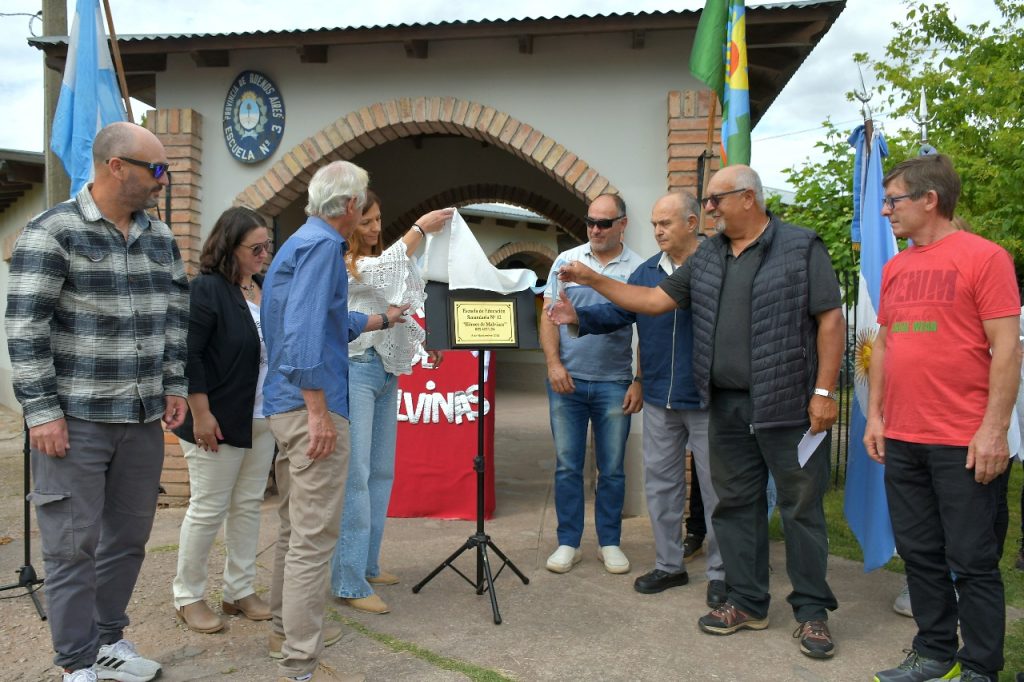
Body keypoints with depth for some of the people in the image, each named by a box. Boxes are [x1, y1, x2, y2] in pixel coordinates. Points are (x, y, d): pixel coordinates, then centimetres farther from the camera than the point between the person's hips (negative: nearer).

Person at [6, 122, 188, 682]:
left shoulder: (161, 237, 10)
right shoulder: (52, 231, -8)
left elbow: (175, 315, 16)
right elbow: (26, 327, -10)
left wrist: (174, 387, 10)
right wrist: (42, 411, -13)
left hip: (144, 419, 6)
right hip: (75, 419, -5)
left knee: (129, 535, 14)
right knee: (73, 545, 3)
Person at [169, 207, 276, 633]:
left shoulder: (265, 289, 11)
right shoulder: (206, 289, -12)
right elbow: (188, 355, -17)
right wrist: (201, 414, -20)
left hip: (262, 421, 7)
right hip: (220, 422, -7)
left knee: (248, 506, 12)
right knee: (208, 510, 3)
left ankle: (240, 591, 24)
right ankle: (188, 597, 19)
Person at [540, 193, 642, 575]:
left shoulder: (638, 269, 2)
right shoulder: (567, 261, 5)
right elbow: (549, 316, 4)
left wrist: (640, 383, -5)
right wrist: (554, 364, -7)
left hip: (614, 384, -1)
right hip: (567, 380, 1)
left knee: (612, 469, 8)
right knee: (567, 467, 7)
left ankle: (609, 543, 22)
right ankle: (568, 543, 18)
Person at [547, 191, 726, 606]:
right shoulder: (646, 271, 9)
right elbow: (619, 312, 7)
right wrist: (579, 318, -8)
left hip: (706, 400, -5)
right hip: (660, 399, 6)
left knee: (716, 485, 5)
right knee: (660, 481, 13)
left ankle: (720, 573, 20)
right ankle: (669, 564, 29)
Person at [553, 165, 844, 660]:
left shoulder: (801, 248, -5)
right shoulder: (707, 258, 13)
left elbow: (830, 319, -8)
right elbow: (655, 301, 12)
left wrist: (823, 392, -13)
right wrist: (593, 280, 6)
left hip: (787, 405, -6)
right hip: (727, 406, 6)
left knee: (801, 506, 4)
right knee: (736, 503, 12)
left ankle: (812, 610, 18)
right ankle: (747, 602, 25)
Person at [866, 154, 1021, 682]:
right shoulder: (895, 268, 12)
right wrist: (875, 415, 11)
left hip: (964, 443, -6)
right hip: (901, 439, 7)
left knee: (972, 560, 4)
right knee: (919, 553, 13)